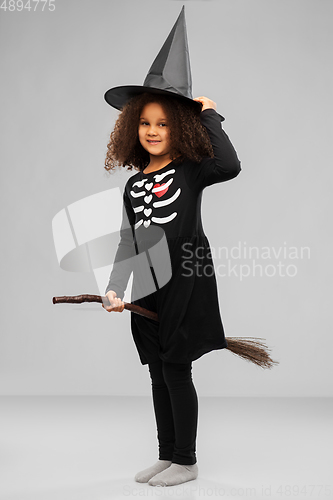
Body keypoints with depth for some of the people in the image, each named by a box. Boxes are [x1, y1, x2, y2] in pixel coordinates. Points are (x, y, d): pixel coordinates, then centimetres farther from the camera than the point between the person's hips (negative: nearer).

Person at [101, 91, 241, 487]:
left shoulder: (190, 170, -3)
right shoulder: (134, 184, 14)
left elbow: (230, 166, -25)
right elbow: (128, 242, 13)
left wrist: (209, 115, -13)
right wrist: (114, 288, 2)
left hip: (186, 283, -6)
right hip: (149, 290, 6)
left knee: (176, 369, -2)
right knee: (159, 374, 12)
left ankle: (186, 461, 14)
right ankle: (167, 456, 26)